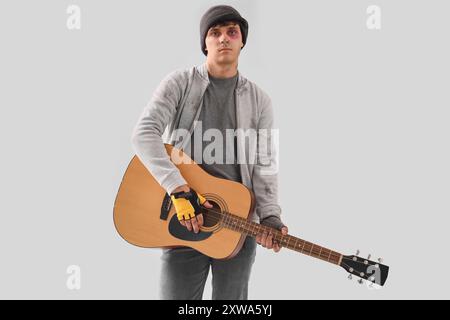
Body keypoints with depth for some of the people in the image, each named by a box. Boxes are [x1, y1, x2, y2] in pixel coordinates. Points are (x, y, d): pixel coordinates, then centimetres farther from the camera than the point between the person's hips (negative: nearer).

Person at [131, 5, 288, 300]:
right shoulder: (180, 84, 0)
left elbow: (264, 165, 3)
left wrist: (269, 216, -12)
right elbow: (144, 134, -14)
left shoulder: (259, 100, 6)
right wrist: (179, 189, -25)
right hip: (183, 222, -2)